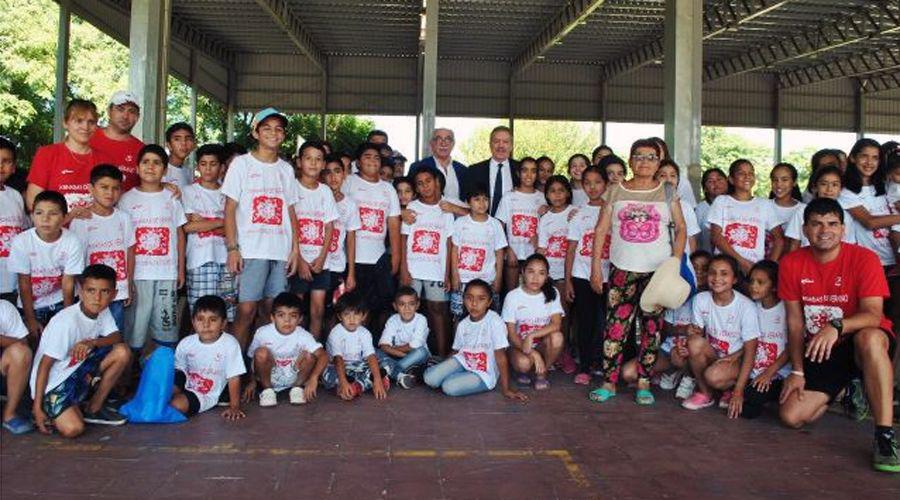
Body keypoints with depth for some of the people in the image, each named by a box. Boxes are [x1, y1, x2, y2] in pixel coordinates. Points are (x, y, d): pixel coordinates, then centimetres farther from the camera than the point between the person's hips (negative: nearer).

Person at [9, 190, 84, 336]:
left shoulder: (72, 242, -20)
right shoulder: (21, 242, -19)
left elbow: (68, 284, -13)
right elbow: (24, 284, -12)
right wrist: (30, 319, -10)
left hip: (60, 302, 0)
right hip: (31, 304, 0)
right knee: (35, 341, -3)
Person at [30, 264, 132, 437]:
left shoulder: (103, 311, -4)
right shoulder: (66, 322, -26)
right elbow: (44, 365, -21)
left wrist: (93, 342, -28)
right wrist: (37, 407, -19)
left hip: (78, 370, 7)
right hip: (53, 382, -7)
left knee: (122, 352, -15)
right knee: (73, 429, -27)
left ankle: (93, 409, 2)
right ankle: (49, 411, 8)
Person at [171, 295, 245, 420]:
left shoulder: (229, 344, -17)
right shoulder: (186, 343, -5)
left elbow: (234, 378, -14)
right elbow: (178, 369, 6)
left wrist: (234, 407, -14)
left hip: (206, 396, -3)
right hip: (185, 385, 3)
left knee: (178, 405, -30)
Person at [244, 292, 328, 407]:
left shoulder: (303, 336, -19)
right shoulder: (262, 333, -17)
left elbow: (323, 355, -28)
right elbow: (253, 358, -1)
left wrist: (313, 378, -41)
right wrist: (252, 382, 1)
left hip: (293, 377, 0)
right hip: (269, 377, 0)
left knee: (309, 355, -27)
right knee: (261, 352, -29)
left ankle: (297, 388, -1)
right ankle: (267, 390, -5)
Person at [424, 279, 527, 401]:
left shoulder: (495, 322, -20)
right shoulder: (462, 325, -1)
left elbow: (500, 356, -18)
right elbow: (456, 352, 10)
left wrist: (506, 389, -17)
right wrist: (442, 368, -3)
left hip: (483, 374, -5)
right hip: (463, 362, 5)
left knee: (449, 387, -27)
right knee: (430, 378, -18)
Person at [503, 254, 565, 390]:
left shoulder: (552, 293, -4)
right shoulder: (513, 296, -11)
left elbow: (556, 325, -16)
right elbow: (511, 333, -12)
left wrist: (531, 336, -31)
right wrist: (532, 353, -26)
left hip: (542, 345, 2)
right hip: (518, 345, -2)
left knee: (557, 336, -31)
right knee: (523, 363, -35)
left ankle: (542, 373, -6)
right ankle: (524, 370, 4)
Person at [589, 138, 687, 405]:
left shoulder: (667, 192, 6)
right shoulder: (615, 191, 6)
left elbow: (680, 228, 6)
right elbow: (601, 229, 5)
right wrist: (596, 266, -1)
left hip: (658, 270, 0)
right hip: (622, 269, 0)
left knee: (652, 327, 4)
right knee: (616, 325, -3)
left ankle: (644, 384, 14)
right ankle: (609, 382, 5)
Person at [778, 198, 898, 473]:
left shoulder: (864, 258, -13)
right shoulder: (791, 263, -4)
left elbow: (873, 315, -23)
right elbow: (795, 321, 0)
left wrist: (836, 326, -43)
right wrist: (797, 371, -4)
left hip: (865, 344, -3)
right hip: (818, 351, 4)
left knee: (869, 337, -41)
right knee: (791, 416, -10)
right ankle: (840, 392, 23)